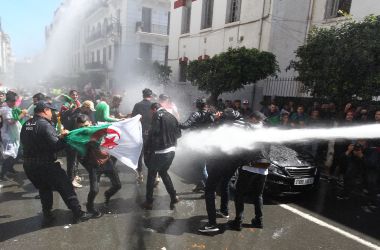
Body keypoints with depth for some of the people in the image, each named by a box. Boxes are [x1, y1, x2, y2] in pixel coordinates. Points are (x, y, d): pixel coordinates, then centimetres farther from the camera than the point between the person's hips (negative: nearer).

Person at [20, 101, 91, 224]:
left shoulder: (26, 125, 7)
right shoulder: (45, 125, -18)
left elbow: (25, 142, 16)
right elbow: (56, 146, -23)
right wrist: (63, 137, -5)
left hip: (28, 164, 8)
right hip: (46, 164, -8)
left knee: (44, 189, 24)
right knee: (66, 188, 3)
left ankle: (47, 215, 30)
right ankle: (78, 214, 9)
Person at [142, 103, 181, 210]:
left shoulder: (157, 115, -9)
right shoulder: (172, 116, 9)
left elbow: (153, 133, -17)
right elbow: (178, 133, 11)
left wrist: (147, 149, -9)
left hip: (160, 152, -6)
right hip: (171, 150, 6)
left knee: (151, 175, 12)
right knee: (163, 172, 25)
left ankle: (149, 202, 20)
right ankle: (173, 196, 20)